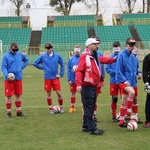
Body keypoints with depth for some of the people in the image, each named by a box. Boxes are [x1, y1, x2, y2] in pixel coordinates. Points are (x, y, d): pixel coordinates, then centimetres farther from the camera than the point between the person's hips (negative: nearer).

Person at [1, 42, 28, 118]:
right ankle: (9, 112, 10)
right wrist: (7, 75, -25)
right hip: (9, 79, -4)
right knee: (9, 96, -1)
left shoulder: (20, 54, 7)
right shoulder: (6, 56, -5)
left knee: (18, 95, 10)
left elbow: (26, 60, 25)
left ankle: (19, 111, 19)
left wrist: (22, 67, 8)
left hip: (18, 78, 4)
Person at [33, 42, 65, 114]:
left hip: (55, 77, 0)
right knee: (48, 93, 5)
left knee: (58, 93, -3)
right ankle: (50, 109, 17)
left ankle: (61, 107, 15)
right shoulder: (43, 56, 0)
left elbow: (62, 65, 9)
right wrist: (42, 67, 3)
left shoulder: (57, 55, -1)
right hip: (47, 78, 1)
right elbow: (35, 63, 10)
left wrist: (61, 74, 3)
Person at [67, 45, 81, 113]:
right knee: (73, 93, 9)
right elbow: (69, 70, 1)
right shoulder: (71, 59, 2)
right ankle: (72, 107, 19)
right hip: (73, 79, 2)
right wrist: (69, 79, -4)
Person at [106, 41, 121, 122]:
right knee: (114, 99, 4)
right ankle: (114, 116, 16)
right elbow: (107, 69, 0)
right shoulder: (111, 57, 1)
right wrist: (116, 71, -15)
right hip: (114, 81, 0)